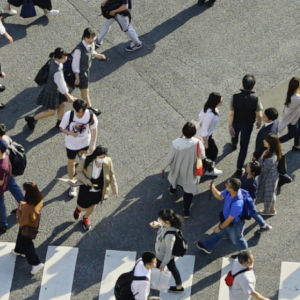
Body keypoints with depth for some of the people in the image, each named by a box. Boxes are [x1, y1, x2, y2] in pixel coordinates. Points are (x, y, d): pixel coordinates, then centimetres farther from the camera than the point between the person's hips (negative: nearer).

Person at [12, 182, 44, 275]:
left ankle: (36, 263, 24)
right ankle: (19, 250, 62)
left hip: (28, 227, -8)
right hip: (35, 224, 8)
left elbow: (23, 221, -30)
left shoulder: (27, 207, -44)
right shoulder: (39, 200, -21)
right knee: (21, 237, 35)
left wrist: (19, 212, -16)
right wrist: (25, 204, -6)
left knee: (26, 243, 18)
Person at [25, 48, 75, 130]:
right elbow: (61, 87, -26)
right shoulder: (57, 71, -40)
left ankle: (60, 123, 49)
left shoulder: (53, 61, -14)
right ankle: (31, 119, 28)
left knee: (61, 105, 25)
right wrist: (68, 96, -12)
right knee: (52, 111, 13)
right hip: (52, 92, -8)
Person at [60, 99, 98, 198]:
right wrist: (70, 133, -38)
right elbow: (62, 128, -17)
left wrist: (93, 145, -20)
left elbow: (94, 129, -15)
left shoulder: (90, 115, -29)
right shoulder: (68, 116, -32)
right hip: (71, 143, -2)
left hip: (85, 142, 2)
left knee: (83, 154, 34)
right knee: (71, 162, 9)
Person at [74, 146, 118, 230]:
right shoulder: (86, 162, -30)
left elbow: (111, 175, -8)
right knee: (83, 207, 16)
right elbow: (78, 171, -12)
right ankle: (78, 208, 57)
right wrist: (85, 180, -29)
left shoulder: (108, 162, -24)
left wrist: (114, 189, -5)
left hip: (99, 191, 2)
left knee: (92, 206, 25)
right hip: (87, 189, -2)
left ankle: (85, 218, 60)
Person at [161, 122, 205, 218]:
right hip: (190, 170, -1)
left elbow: (170, 156, -18)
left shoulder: (176, 143, -32)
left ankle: (172, 189, 67)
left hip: (177, 168, 1)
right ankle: (186, 211, 23)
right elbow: (202, 156, -17)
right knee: (189, 189, 18)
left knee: (175, 176, 37)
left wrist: (163, 167, -1)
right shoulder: (197, 142, -30)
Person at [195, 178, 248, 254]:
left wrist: (220, 227, -15)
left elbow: (230, 219, -31)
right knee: (218, 234, 31)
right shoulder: (229, 191, -25)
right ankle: (207, 247, 55)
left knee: (237, 240, 23)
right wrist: (213, 189, -24)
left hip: (234, 224, -7)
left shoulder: (237, 204, -46)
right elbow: (220, 196, -3)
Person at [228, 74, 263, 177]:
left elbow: (231, 113, -22)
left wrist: (230, 126, -10)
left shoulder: (235, 97, -27)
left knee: (235, 133, 36)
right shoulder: (255, 99, -27)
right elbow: (259, 115, -20)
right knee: (244, 146, 11)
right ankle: (239, 169, 16)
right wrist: (259, 123, 1)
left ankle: (234, 144, 71)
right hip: (248, 124, -2)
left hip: (236, 123, 2)